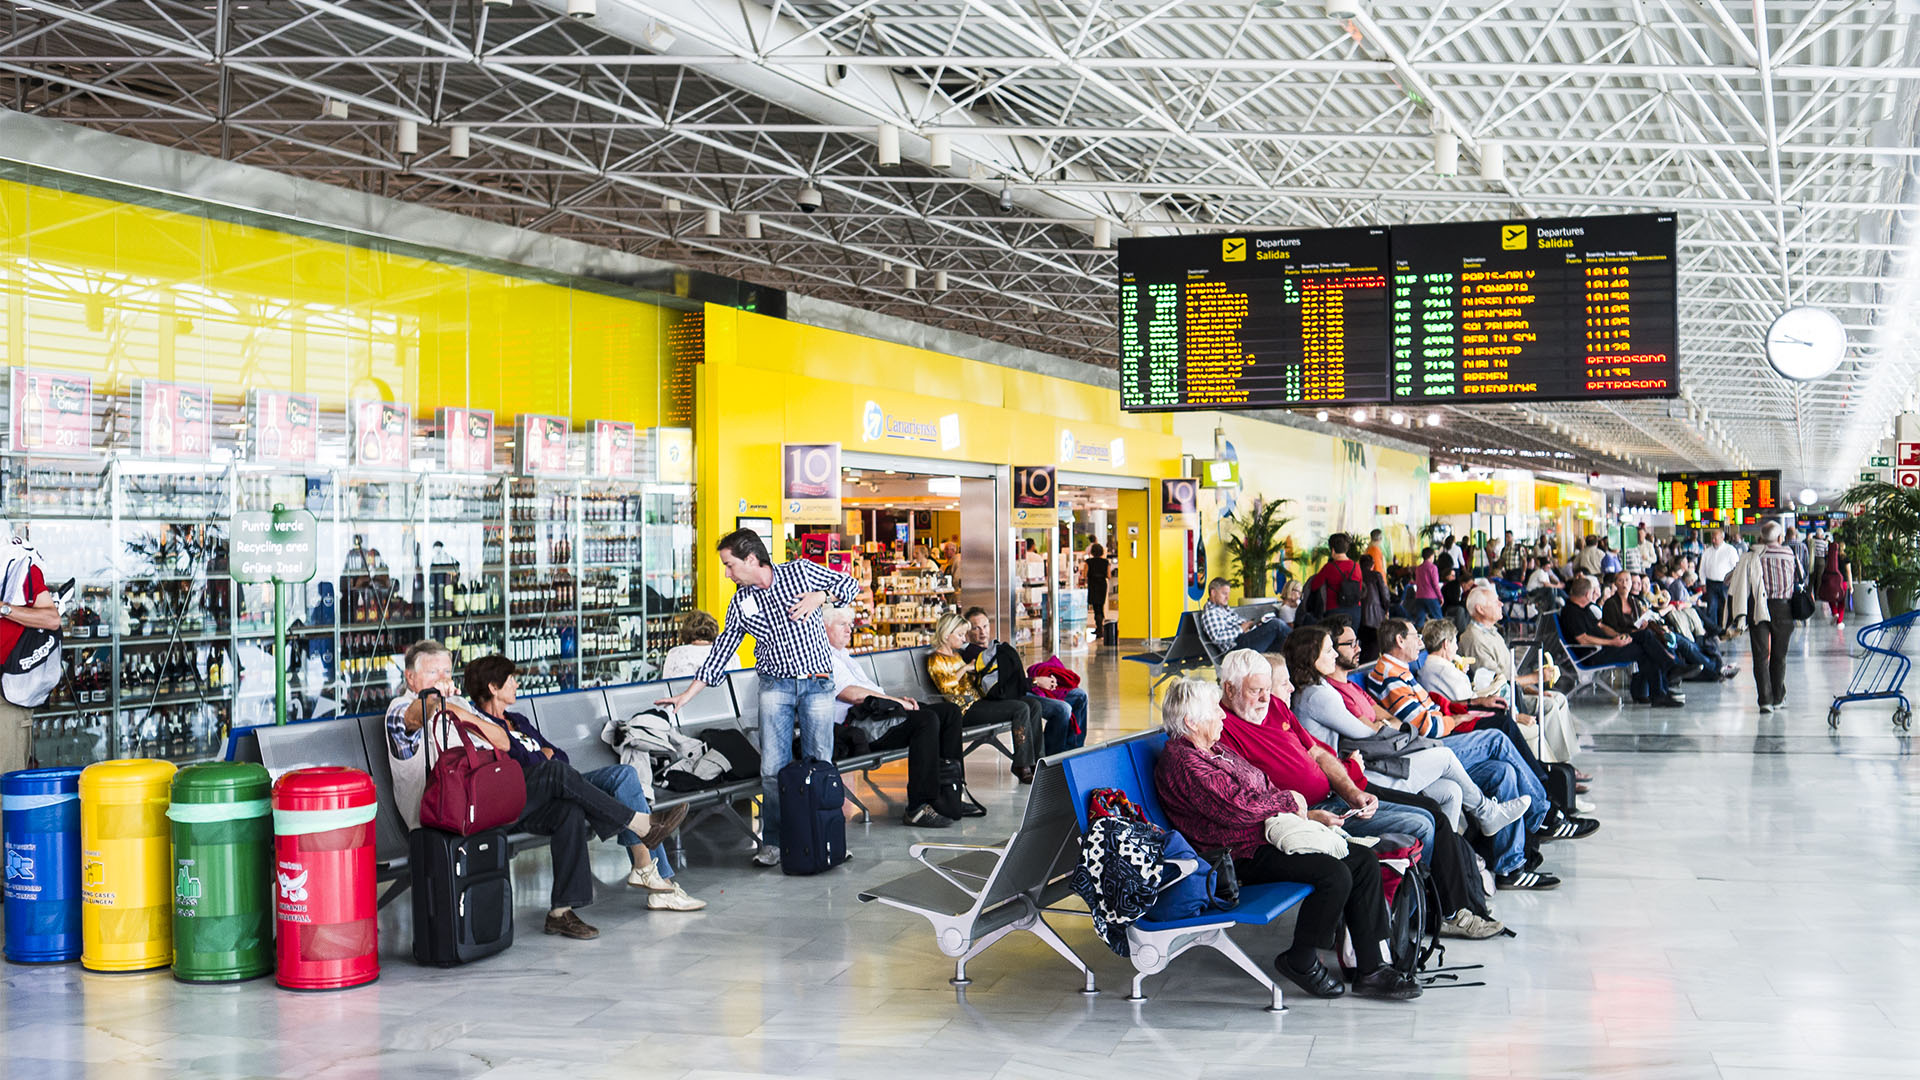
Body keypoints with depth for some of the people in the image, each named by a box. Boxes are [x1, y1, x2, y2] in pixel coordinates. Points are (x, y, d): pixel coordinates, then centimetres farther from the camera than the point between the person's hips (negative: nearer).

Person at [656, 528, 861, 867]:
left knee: (819, 765, 0)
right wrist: (688, 694, 9)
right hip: (775, 686, 2)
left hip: (818, 685, -2)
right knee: (773, 769, -6)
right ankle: (773, 842, 2)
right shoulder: (741, 602, 6)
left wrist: (821, 596, -11)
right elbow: (721, 651, 11)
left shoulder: (800, 572, -1)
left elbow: (851, 585, 8)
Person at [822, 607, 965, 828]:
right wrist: (899, 702, -10)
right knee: (927, 720, -31)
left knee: (950, 711, -1)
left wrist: (902, 701, 8)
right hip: (856, 723, -11)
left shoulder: (842, 656, 30)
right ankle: (918, 808, -30)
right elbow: (853, 695, -14)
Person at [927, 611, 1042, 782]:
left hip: (979, 700, 9)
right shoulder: (935, 659, -3)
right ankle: (1021, 765, -20)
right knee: (1021, 708, -24)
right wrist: (965, 668, -10)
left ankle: (1033, 760, -5)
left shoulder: (957, 654, 24)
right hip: (967, 710, -9)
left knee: (1034, 704, -4)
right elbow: (945, 686, -21)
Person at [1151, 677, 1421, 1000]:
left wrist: (1309, 815, 12)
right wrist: (1289, 800, -7)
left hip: (1271, 835, 11)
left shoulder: (1216, 750, 21)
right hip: (1243, 855, -11)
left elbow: (1263, 790, 26)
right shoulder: (1181, 763, -14)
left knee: (1364, 860, 0)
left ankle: (1373, 968, 0)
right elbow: (1239, 807, -22)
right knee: (1334, 874, -26)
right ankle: (1300, 960, -6)